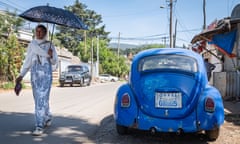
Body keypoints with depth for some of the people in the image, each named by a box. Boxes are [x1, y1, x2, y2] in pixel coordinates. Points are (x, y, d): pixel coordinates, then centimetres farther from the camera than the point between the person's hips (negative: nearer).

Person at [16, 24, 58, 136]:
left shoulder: (50, 45, 2)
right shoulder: (32, 44, 10)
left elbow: (55, 62, 4)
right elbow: (27, 61, 12)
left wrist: (51, 56, -18)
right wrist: (21, 75, 7)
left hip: (46, 74, -4)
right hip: (34, 74, 4)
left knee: (42, 99, -13)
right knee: (39, 98, 11)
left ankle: (39, 126, -12)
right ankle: (48, 117, 35)